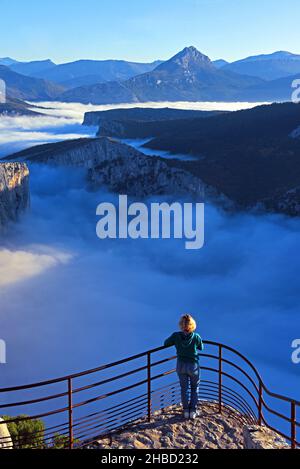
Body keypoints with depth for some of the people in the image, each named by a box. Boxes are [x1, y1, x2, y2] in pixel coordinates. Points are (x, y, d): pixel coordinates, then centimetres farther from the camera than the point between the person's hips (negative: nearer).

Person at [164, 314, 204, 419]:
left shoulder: (176, 336, -18)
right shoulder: (196, 337, -20)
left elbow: (166, 343, 0)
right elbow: (201, 348, -1)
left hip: (181, 366, 1)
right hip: (193, 366, -1)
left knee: (184, 388, 22)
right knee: (195, 388, 22)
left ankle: (186, 410, 26)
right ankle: (193, 411, 20)